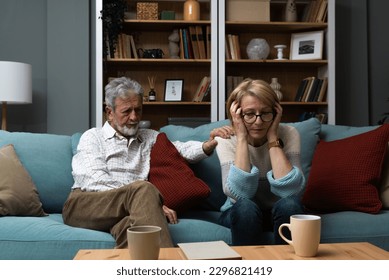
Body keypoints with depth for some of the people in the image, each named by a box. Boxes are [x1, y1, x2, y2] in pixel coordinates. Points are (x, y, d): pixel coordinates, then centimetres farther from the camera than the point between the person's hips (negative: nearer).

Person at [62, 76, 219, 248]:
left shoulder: (150, 138, 26)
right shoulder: (93, 137, 13)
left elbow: (179, 149, 8)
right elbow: (94, 180, -4)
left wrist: (207, 146, -16)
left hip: (127, 213, 3)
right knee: (142, 189, -32)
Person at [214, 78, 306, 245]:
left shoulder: (288, 134, -13)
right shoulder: (226, 139, -14)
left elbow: (290, 190, -28)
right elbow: (240, 193, -29)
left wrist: (272, 138, -25)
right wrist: (241, 138, -27)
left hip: (281, 214, 1)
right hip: (241, 215, -1)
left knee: (288, 205, -31)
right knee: (245, 207, -33)